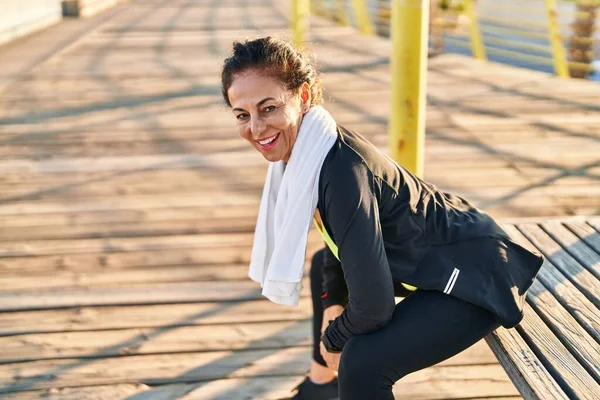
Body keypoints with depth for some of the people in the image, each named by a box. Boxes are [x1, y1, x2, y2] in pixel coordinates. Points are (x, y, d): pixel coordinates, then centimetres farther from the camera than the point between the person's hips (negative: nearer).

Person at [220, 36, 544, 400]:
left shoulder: (343, 172, -32)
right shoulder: (305, 149, -6)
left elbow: (373, 307, -29)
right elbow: (337, 241, 11)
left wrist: (332, 337, -11)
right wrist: (332, 305, 1)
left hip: (475, 273, -10)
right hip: (431, 259, 10)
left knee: (362, 361, -30)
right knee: (323, 266, 27)